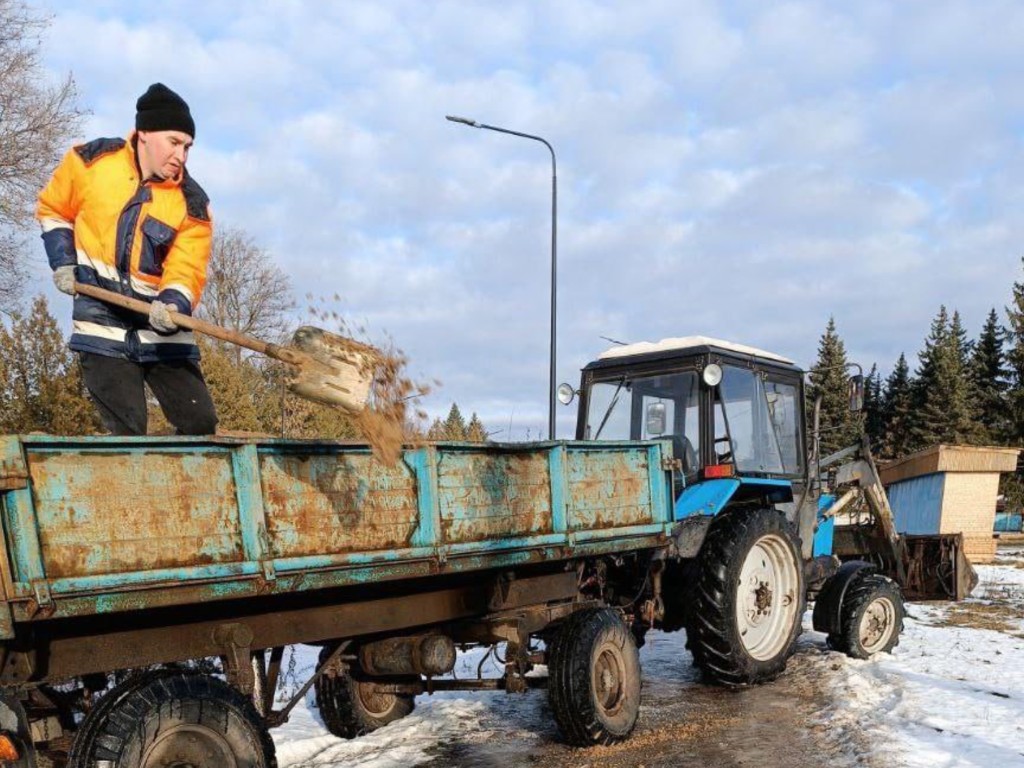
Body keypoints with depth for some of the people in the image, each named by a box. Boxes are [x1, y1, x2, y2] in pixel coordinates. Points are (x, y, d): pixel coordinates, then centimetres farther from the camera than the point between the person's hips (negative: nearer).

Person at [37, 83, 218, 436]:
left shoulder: (193, 204, -5)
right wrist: (63, 260, 2)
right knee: (128, 432, -8)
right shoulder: (91, 160, -4)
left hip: (162, 330, 2)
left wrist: (172, 304, -33)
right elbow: (52, 209, 14)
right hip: (103, 327, -1)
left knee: (201, 425, -2)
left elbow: (186, 271, -13)